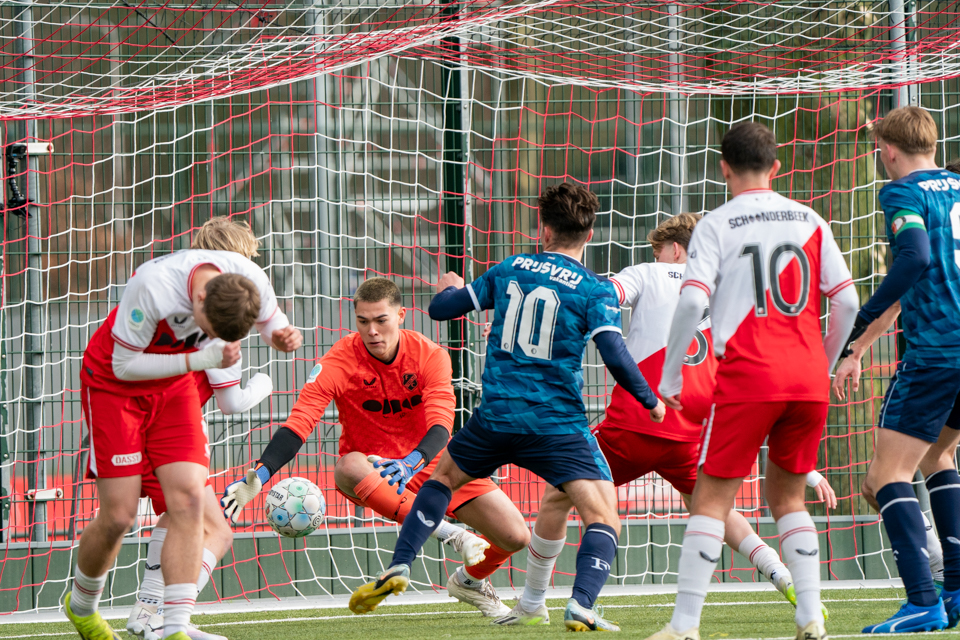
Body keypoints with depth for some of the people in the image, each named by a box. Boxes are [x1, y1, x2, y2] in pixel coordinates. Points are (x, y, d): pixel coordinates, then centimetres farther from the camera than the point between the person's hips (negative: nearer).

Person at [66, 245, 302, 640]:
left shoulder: (250, 280, -21)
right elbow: (124, 365, -24)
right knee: (119, 516, -8)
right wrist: (199, 359, -31)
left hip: (174, 386, 4)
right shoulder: (152, 287, -35)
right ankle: (80, 605, 21)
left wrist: (282, 337, -23)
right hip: (113, 383, -4)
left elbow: (271, 320, 2)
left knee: (188, 500, -13)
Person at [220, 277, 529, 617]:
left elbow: (441, 425, -27)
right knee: (349, 467, -41)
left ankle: (471, 580, 27)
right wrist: (258, 476, -44)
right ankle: (446, 532, -39)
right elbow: (299, 422, -28)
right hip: (373, 468, -2)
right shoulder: (339, 361, -19)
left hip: (433, 461, 2)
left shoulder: (430, 355, -14)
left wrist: (412, 462, -49)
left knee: (515, 536, -8)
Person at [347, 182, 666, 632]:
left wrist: (451, 288, 38)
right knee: (603, 517, -4)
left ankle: (399, 567, 20)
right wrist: (652, 403, 1)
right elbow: (616, 358, -15)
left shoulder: (509, 270, 7)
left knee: (444, 476, 29)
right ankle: (581, 605, -27)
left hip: (496, 416, 4)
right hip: (559, 423, -4)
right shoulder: (596, 291, -5)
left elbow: (441, 308, 14)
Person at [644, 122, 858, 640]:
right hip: (808, 377, 4)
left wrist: (670, 375, -3)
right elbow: (846, 303, 8)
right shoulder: (809, 221, 11)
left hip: (746, 375, -4)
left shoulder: (717, 225, 0)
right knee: (788, 498, 17)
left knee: (711, 499, 1)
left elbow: (692, 302, -11)